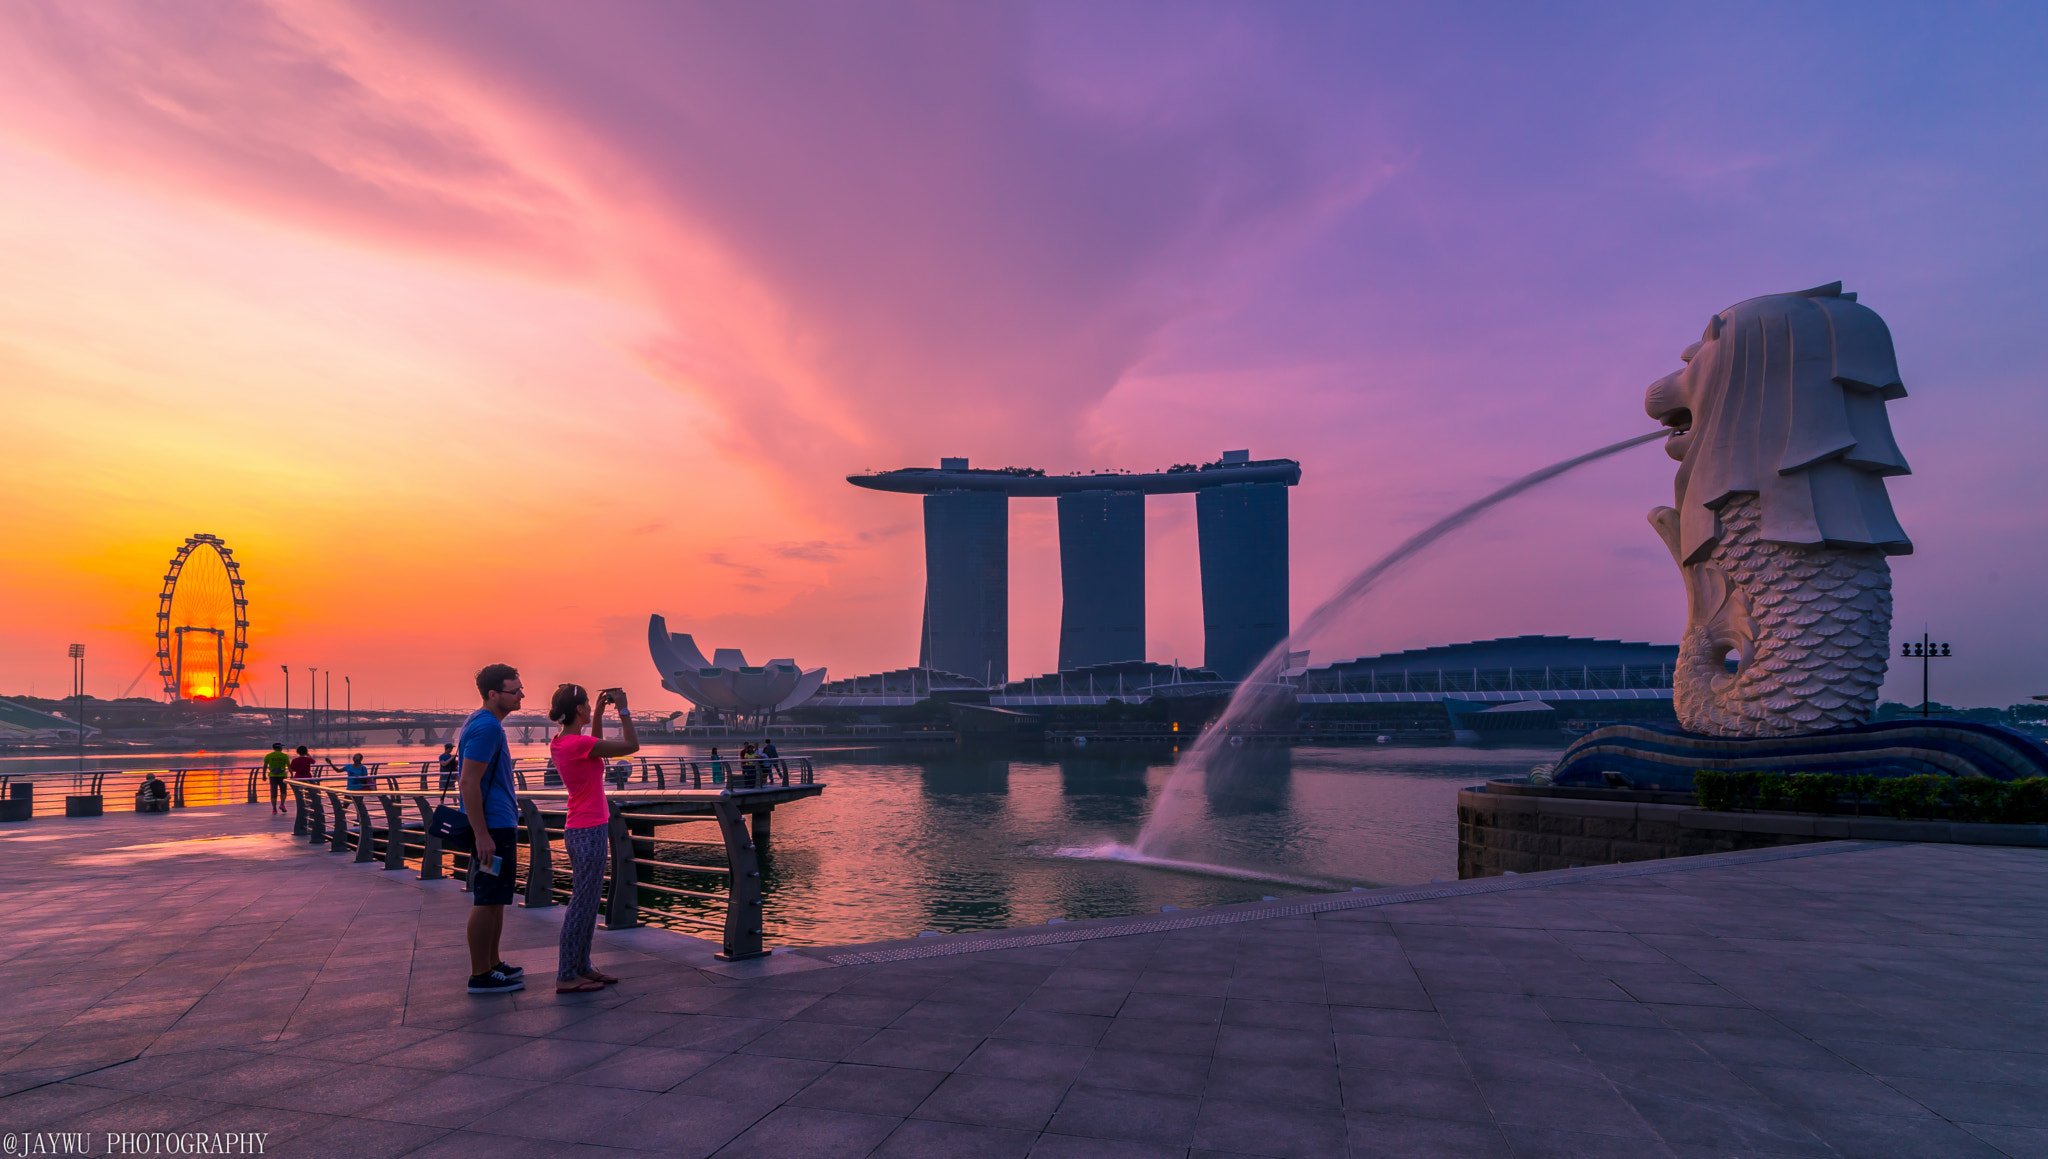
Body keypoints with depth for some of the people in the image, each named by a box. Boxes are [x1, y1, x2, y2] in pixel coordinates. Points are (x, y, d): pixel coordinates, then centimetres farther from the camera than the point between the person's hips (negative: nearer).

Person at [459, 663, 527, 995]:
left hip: (500, 822, 10)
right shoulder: (486, 727, -18)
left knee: (494, 899, 16)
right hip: (493, 826, -10)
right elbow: (469, 784, -23)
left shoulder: (486, 723, 14)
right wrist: (482, 835, -25)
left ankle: (493, 964, 25)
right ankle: (481, 975, 3)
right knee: (487, 901, -4)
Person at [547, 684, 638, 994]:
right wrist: (623, 709, -8)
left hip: (577, 830, 10)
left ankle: (581, 967, 24)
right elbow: (632, 745, -17)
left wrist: (599, 713, 20)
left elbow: (594, 748, 27)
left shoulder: (559, 743, 7)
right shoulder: (578, 744, -20)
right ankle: (566, 977, 3)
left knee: (587, 902, 16)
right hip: (590, 832, -10)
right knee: (582, 904, -3)